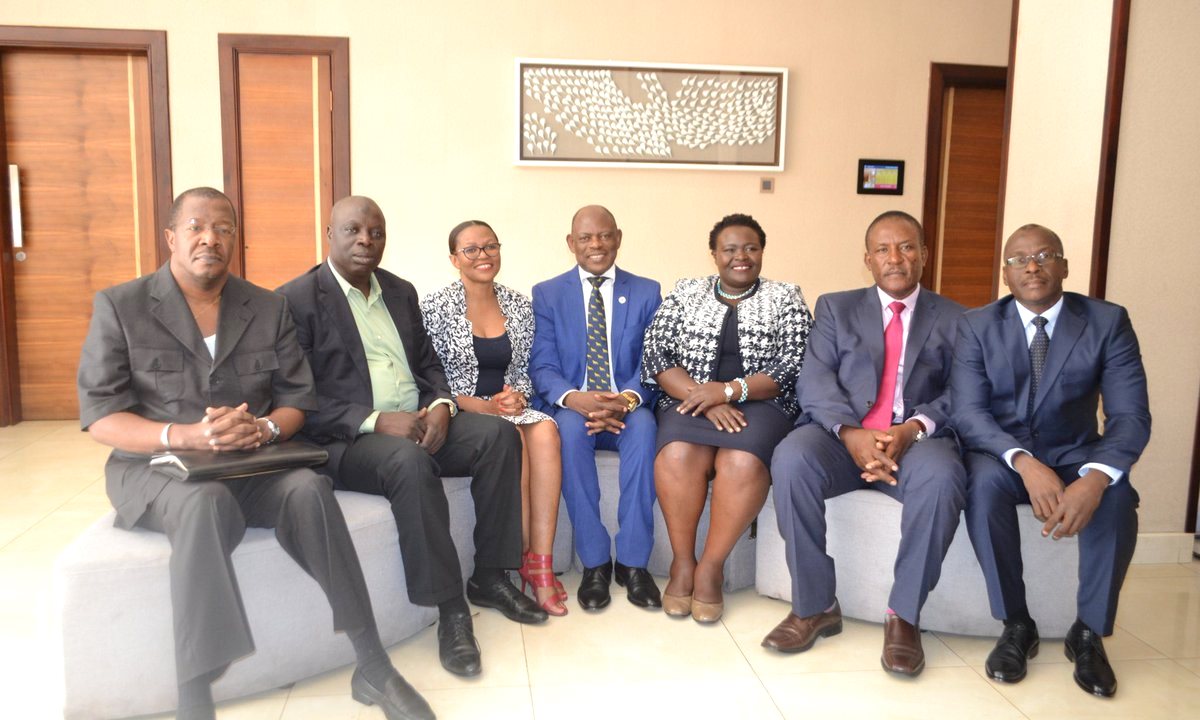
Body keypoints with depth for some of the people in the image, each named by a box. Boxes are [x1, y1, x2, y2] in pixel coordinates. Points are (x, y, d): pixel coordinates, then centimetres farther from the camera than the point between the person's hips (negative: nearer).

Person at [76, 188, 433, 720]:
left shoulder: (269, 308, 8)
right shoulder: (119, 306, 0)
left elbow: (297, 399, 6)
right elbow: (100, 417, -6)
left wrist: (262, 429, -18)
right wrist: (185, 436, -24)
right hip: (156, 466, -2)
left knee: (308, 488, -30)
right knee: (208, 503, -37)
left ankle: (373, 668, -23)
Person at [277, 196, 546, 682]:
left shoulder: (401, 292, 17)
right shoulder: (297, 299, -4)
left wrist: (440, 405, -6)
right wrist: (376, 421, -23)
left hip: (418, 423, 6)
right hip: (346, 440, -6)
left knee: (498, 434, -16)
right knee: (410, 460, -36)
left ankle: (489, 578, -7)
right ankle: (450, 607, -25)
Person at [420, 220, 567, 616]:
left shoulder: (519, 305, 8)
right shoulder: (435, 307, -5)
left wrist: (517, 396, -9)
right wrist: (483, 406, -18)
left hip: (508, 407, 4)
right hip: (460, 415, -4)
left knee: (545, 431, -28)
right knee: (511, 437, -31)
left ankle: (541, 562, -27)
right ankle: (525, 559, -16)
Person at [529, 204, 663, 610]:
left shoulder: (647, 292, 9)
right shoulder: (546, 295, 8)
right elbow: (542, 366, -2)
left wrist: (628, 399, -22)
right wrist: (573, 398, -24)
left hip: (627, 411, 1)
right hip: (573, 409, 0)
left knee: (644, 425, -34)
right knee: (570, 427, -35)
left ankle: (633, 561, -25)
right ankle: (594, 561, -25)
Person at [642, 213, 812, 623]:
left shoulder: (786, 299, 9)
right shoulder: (685, 294, 13)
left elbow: (791, 370, -2)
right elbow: (656, 358, 2)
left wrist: (728, 390, -16)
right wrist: (707, 399, -13)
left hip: (760, 404, -1)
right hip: (691, 401, 1)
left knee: (744, 462, -33)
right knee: (678, 455, -32)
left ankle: (711, 566, -16)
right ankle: (682, 561, -14)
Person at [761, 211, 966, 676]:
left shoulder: (953, 319, 15)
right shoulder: (835, 308, 15)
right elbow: (815, 381, 0)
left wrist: (912, 429, -20)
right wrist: (850, 432, -20)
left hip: (917, 440, 0)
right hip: (842, 434, 1)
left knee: (942, 477, -34)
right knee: (791, 460, -31)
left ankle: (903, 615, -17)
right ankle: (814, 606, -16)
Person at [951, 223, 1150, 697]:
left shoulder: (1108, 321, -5)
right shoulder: (977, 326, -4)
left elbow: (1131, 415, -13)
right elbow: (968, 413, -13)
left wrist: (1095, 477, -34)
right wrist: (1025, 463, -32)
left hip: (1074, 454, 1)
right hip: (1000, 453, 0)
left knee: (1116, 494, -32)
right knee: (985, 482, -34)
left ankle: (1089, 632, -10)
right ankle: (1016, 625, -15)